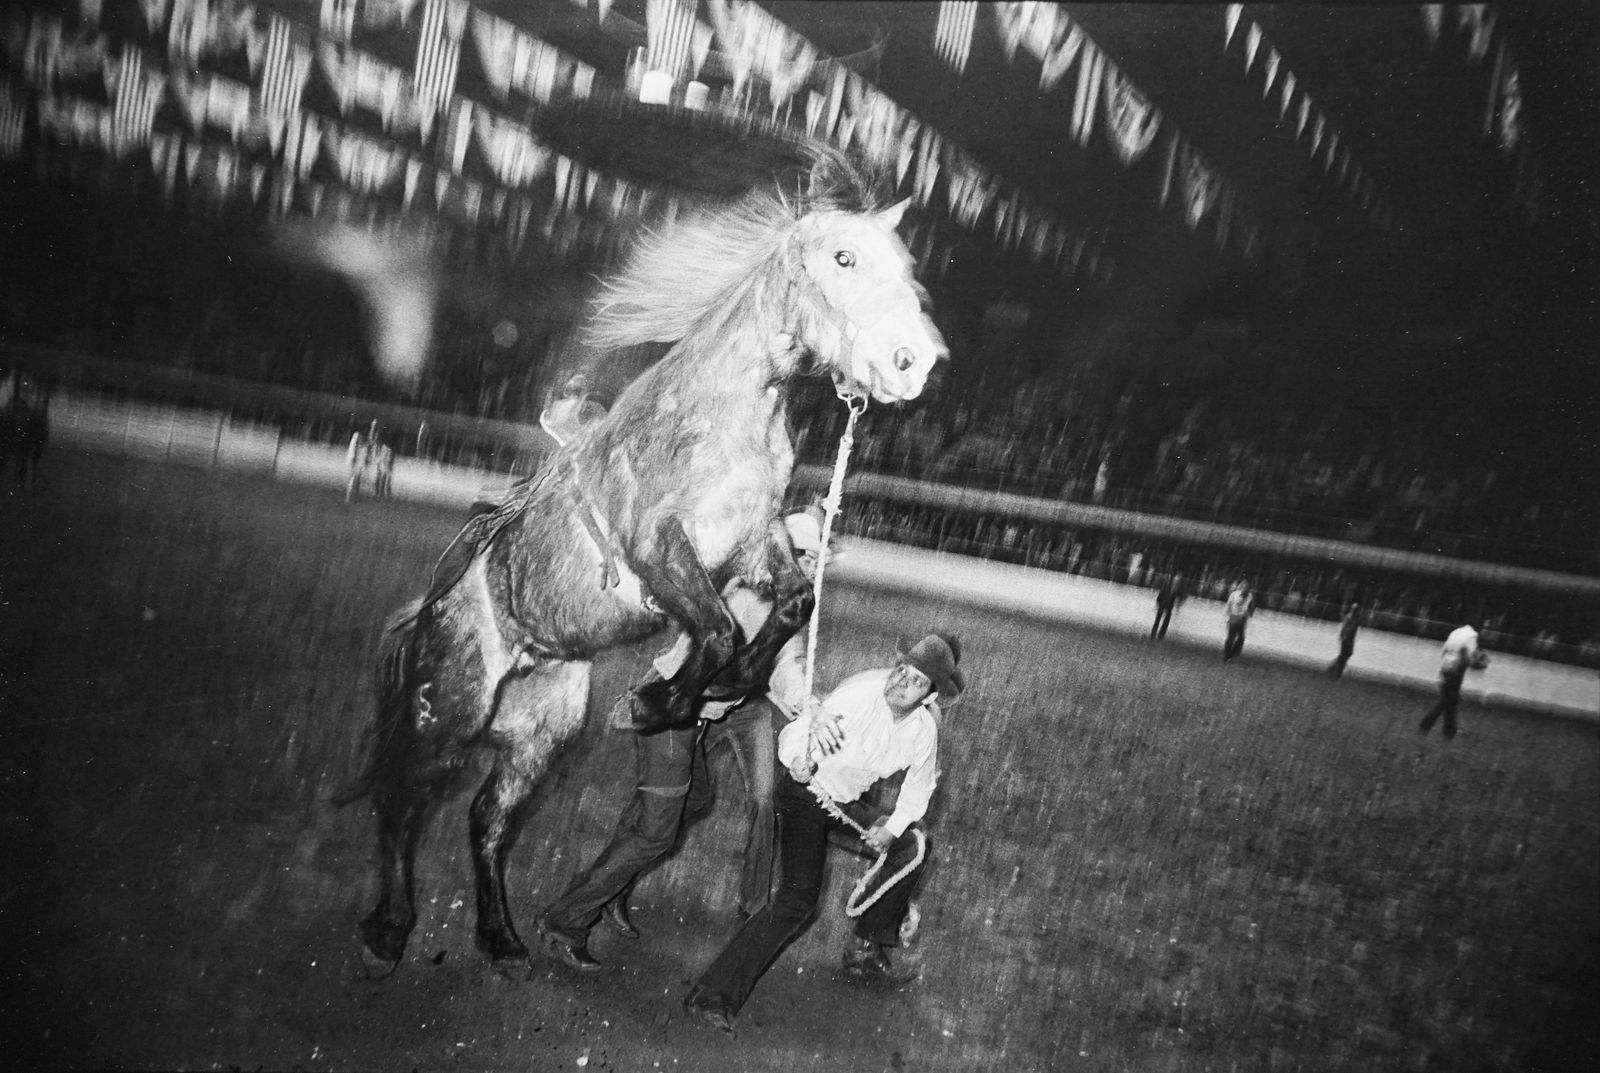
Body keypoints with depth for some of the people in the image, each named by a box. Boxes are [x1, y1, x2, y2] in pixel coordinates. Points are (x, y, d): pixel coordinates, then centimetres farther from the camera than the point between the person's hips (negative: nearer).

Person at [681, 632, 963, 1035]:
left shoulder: (923, 730, -10)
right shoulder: (861, 691, -27)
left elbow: (918, 789, 7)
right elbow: (794, 734, -24)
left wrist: (891, 828, -7)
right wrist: (798, 760, -46)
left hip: (848, 804, 7)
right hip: (805, 794, -7)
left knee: (912, 845, 5)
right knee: (797, 903, -17)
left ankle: (865, 953, 17)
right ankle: (711, 996, -15)